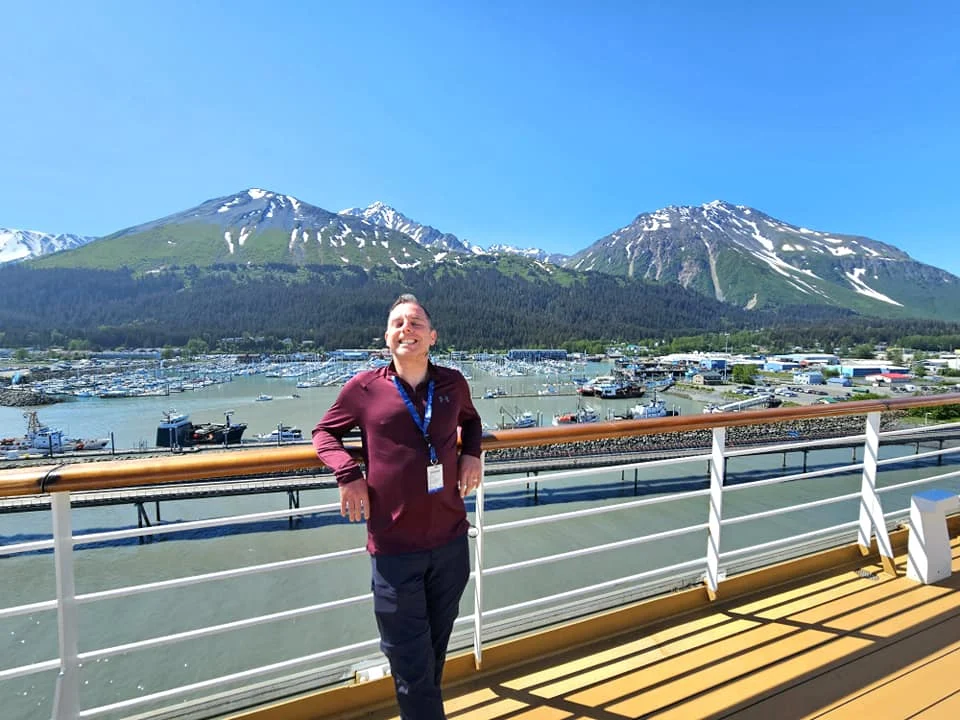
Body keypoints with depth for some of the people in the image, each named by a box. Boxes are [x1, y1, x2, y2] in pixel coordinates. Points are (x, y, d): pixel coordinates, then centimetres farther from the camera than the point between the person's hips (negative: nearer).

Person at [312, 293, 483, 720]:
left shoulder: (452, 383, -1)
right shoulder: (364, 387, -9)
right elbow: (324, 431, 6)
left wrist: (472, 453, 1)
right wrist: (348, 473, -11)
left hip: (451, 540, 4)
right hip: (394, 548, -3)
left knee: (436, 652, 25)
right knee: (411, 668, 11)